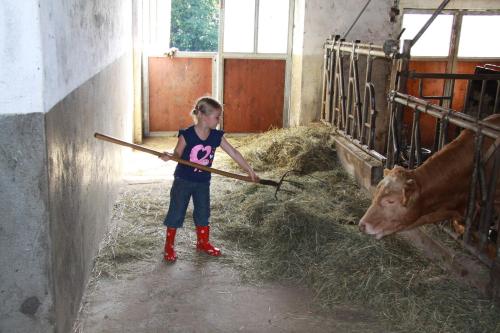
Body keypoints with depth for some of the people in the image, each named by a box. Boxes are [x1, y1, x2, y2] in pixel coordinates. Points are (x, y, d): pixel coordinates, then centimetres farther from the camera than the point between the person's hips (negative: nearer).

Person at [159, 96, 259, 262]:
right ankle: (169, 246, 18)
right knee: (176, 213, 4)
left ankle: (203, 242, 34)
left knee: (203, 212, 15)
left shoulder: (217, 136, -8)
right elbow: (178, 154, -10)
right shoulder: (186, 135, -19)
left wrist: (250, 170, -6)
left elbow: (234, 153, -6)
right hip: (183, 180, -4)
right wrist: (168, 157, -33)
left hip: (203, 182, 4)